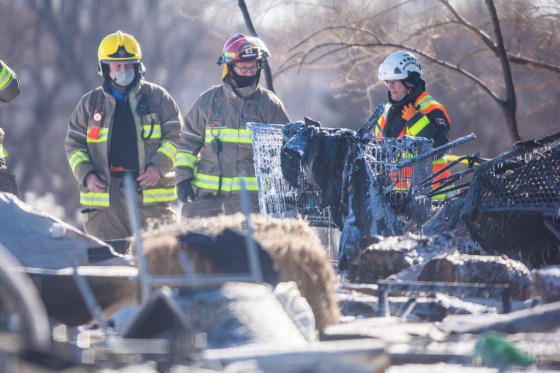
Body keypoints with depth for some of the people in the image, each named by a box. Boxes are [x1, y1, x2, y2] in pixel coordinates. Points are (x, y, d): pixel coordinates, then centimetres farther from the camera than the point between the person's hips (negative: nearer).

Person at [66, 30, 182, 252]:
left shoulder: (156, 97, 7)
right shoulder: (90, 103, 12)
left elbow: (175, 135, 5)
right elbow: (74, 144, 14)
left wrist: (158, 166, -10)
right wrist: (86, 174, -3)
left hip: (149, 191, -2)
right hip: (104, 196, 2)